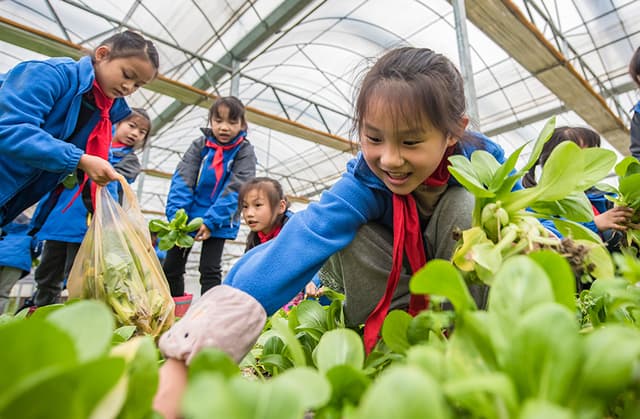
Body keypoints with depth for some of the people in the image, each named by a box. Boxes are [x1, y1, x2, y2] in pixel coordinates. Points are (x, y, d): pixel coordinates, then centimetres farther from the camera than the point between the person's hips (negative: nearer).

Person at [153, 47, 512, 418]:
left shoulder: (482, 157, -23)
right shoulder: (363, 183, -32)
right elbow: (296, 247, -47)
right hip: (393, 297, -1)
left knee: (466, 204, -26)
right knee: (349, 238, -30)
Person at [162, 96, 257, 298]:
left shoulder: (245, 151, -9)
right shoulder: (200, 145, -2)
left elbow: (234, 189, -16)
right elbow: (182, 180, -10)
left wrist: (211, 221, -23)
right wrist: (176, 216, -22)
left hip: (219, 221, -3)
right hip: (188, 216, 4)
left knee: (209, 270, -4)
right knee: (170, 268, 10)